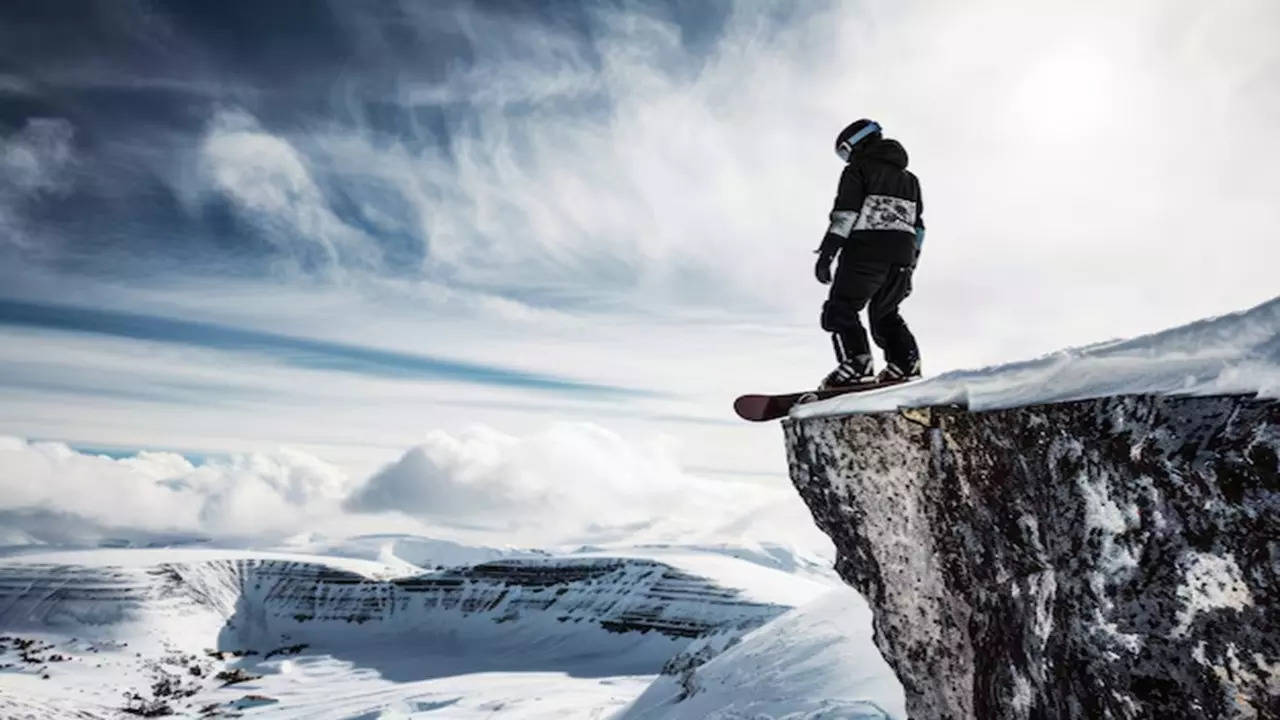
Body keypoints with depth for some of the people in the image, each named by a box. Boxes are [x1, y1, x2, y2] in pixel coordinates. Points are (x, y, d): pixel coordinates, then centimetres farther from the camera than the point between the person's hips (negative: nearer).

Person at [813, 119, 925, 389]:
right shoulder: (909, 178, 27)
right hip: (902, 256, 7)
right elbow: (918, 225, 22)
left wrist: (827, 252, -15)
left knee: (840, 309, -3)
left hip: (866, 251, -7)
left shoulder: (858, 169, 5)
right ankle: (906, 364, 4)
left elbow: (845, 212, -10)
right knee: (885, 314, 19)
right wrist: (910, 265, 23)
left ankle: (856, 364, -21)